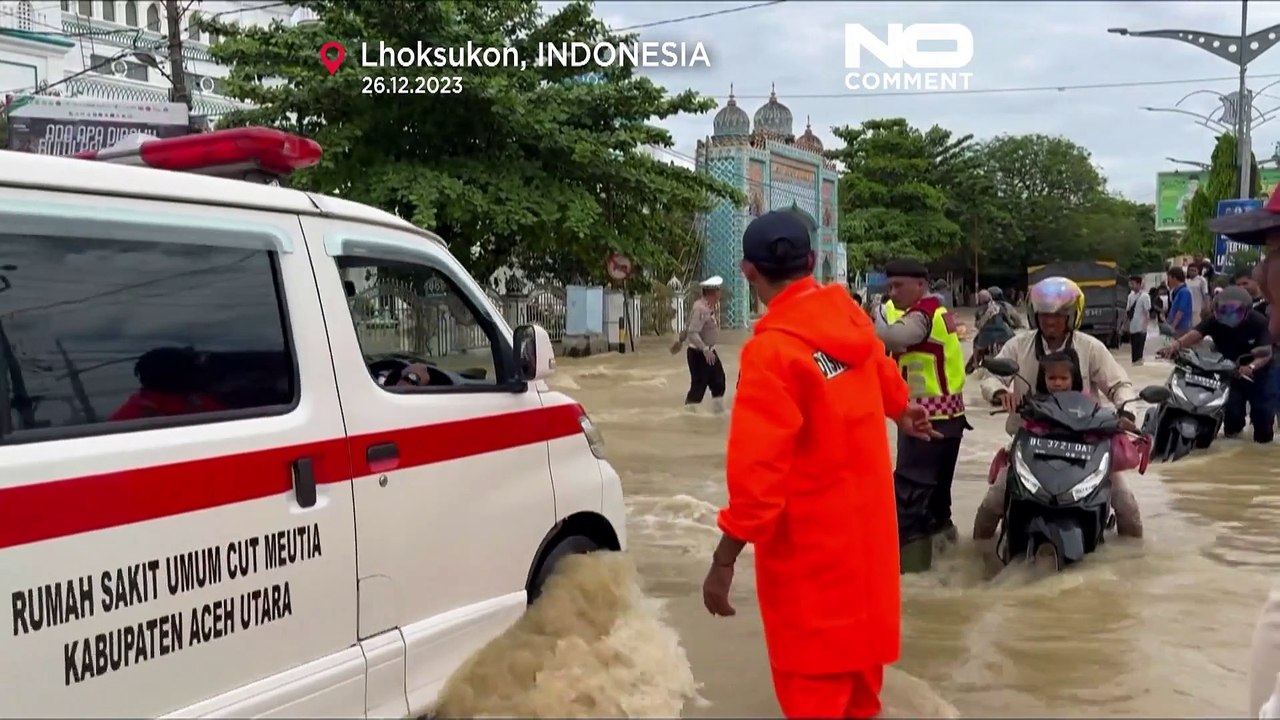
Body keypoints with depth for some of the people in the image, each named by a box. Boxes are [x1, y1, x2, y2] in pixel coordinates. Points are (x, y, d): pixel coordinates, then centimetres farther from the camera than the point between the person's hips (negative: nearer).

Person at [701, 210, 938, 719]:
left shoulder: (772, 350, -26)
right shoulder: (848, 315, -2)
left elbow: (758, 467, -29)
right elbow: (879, 371, 21)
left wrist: (725, 558, -23)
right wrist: (902, 411, 42)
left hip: (812, 532, -8)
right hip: (865, 508, 8)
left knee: (812, 659, 4)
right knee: (857, 619, 26)